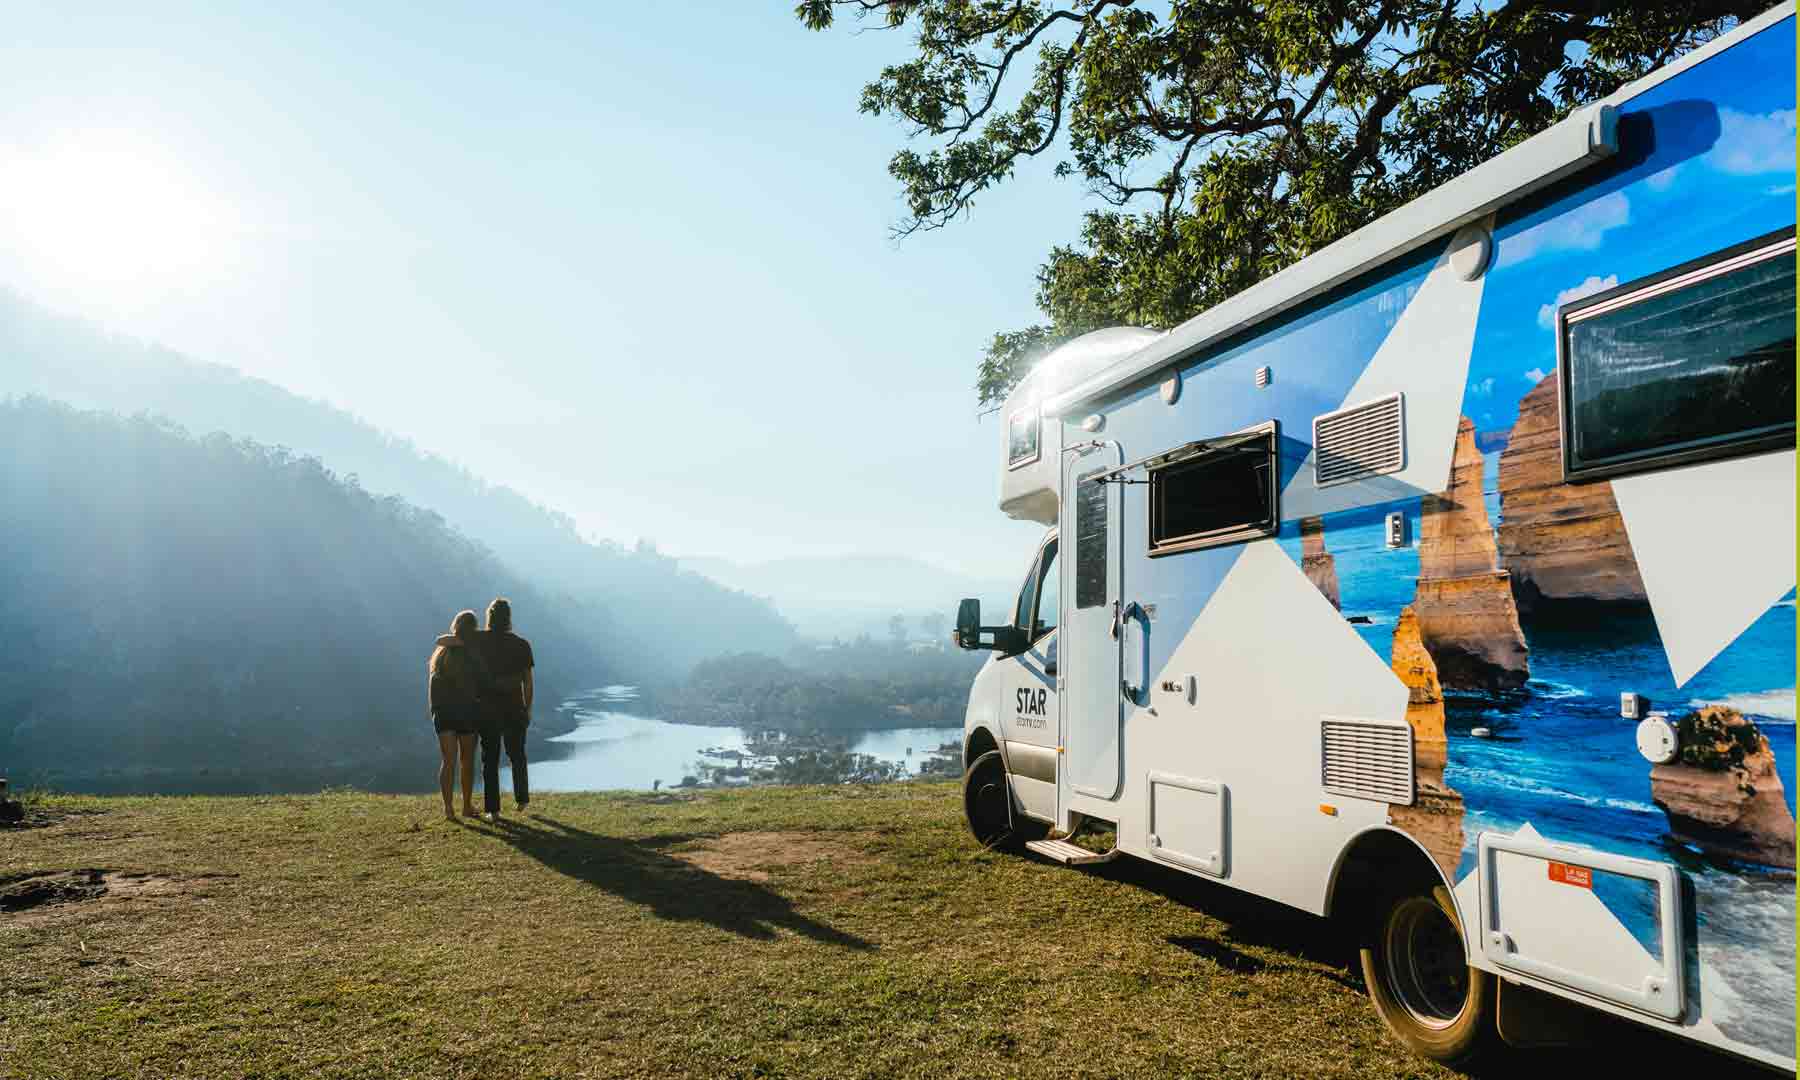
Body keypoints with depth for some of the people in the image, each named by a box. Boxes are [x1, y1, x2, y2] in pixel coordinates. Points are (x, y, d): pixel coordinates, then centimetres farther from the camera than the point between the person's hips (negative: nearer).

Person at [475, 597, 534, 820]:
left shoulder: (480, 640, -6)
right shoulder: (522, 644, -4)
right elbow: (527, 681, -2)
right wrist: (528, 710, 8)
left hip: (488, 709, -1)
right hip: (514, 709, 1)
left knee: (490, 759, 7)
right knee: (517, 755, 20)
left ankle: (492, 809, 4)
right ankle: (522, 799, 30)